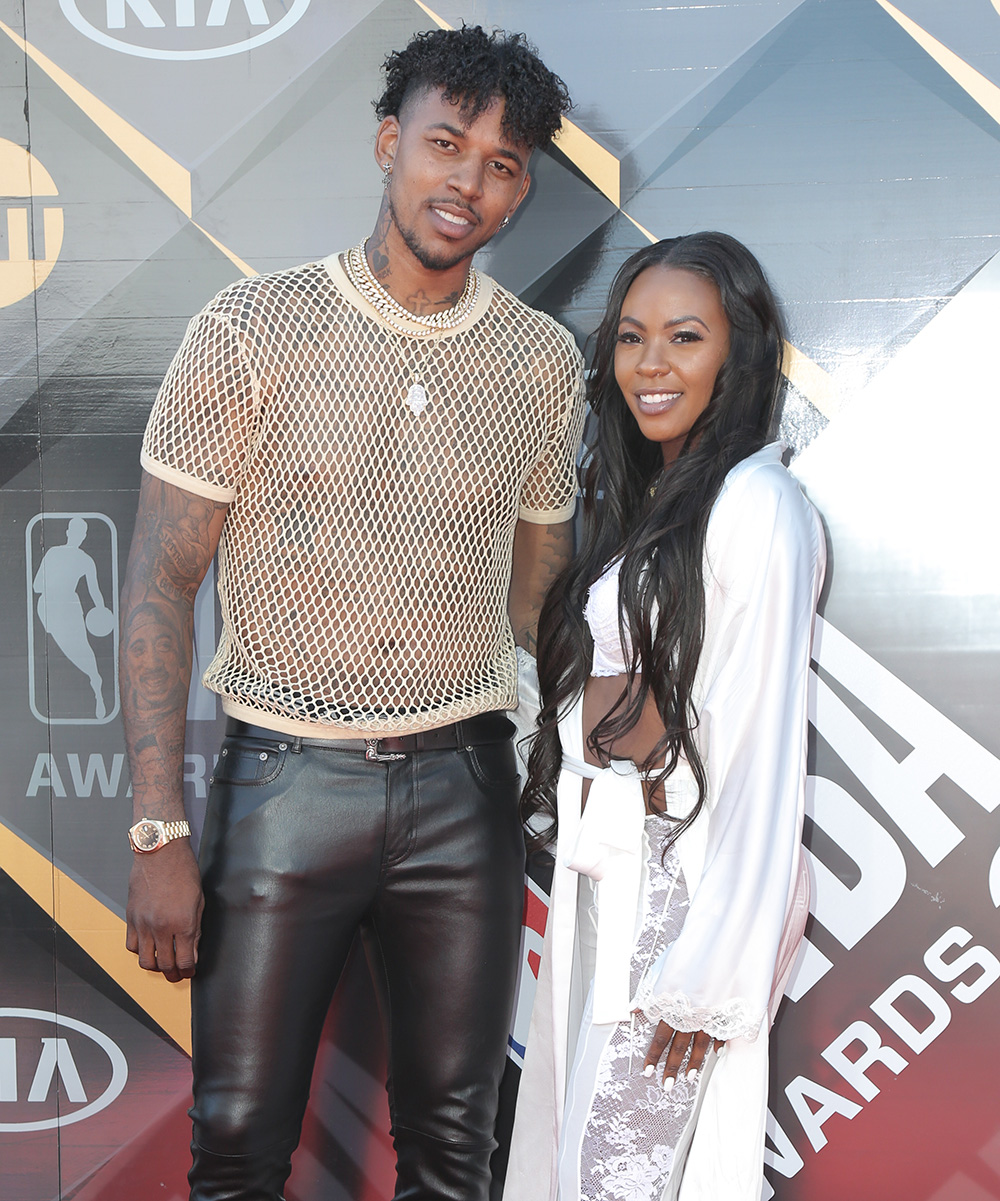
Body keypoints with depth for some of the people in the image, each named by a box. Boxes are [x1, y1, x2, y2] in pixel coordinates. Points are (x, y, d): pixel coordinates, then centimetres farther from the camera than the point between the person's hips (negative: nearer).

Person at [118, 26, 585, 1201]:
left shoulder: (545, 364, 2)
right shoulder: (249, 331, -7)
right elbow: (159, 586, -7)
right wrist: (157, 834, -11)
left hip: (462, 785, 3)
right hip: (284, 780, -2)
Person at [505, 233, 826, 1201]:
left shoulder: (755, 506, -16)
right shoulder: (641, 498, 12)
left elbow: (761, 750, -19)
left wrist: (711, 976, -18)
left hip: (686, 881, -8)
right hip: (602, 870, 8)